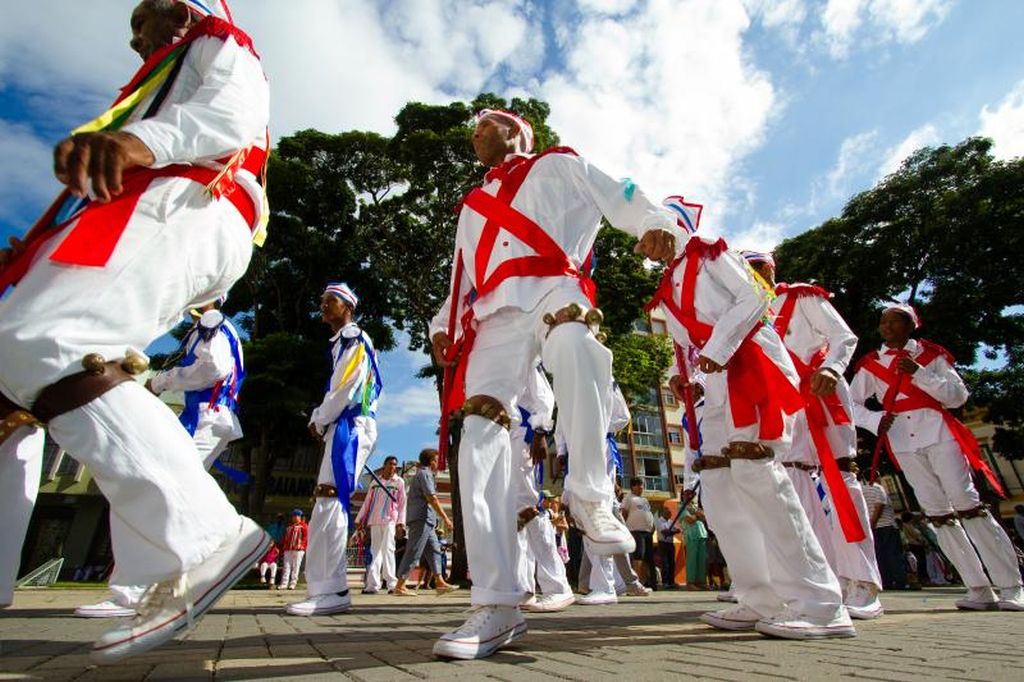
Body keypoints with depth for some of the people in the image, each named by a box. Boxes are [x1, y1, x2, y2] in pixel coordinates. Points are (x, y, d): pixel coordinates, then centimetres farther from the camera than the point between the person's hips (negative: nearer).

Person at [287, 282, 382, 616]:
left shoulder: (354, 339, -5)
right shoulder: (340, 343, 26)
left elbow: (345, 389, -14)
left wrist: (320, 421, -2)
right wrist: (319, 419, 9)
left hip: (351, 426, -10)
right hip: (340, 428, 10)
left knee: (329, 501, -16)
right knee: (328, 504, 10)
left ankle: (330, 591, -14)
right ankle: (330, 587, 17)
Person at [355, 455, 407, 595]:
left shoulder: (399, 482, 6)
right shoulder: (375, 482, 13)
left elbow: (402, 504, 3)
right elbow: (367, 502, 14)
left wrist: (401, 522, -6)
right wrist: (359, 519, 10)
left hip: (390, 520, -3)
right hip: (374, 520, 3)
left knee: (387, 549, -11)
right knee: (375, 551, 3)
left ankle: (392, 583, -9)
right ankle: (372, 584, 4)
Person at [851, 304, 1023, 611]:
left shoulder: (931, 354, 7)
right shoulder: (870, 364, 10)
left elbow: (958, 395, -2)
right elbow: (851, 403, 8)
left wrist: (918, 373, -14)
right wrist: (876, 420, -10)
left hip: (939, 434, -2)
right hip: (903, 444, 2)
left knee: (968, 505, -6)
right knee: (937, 514, 3)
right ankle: (979, 589, 10)